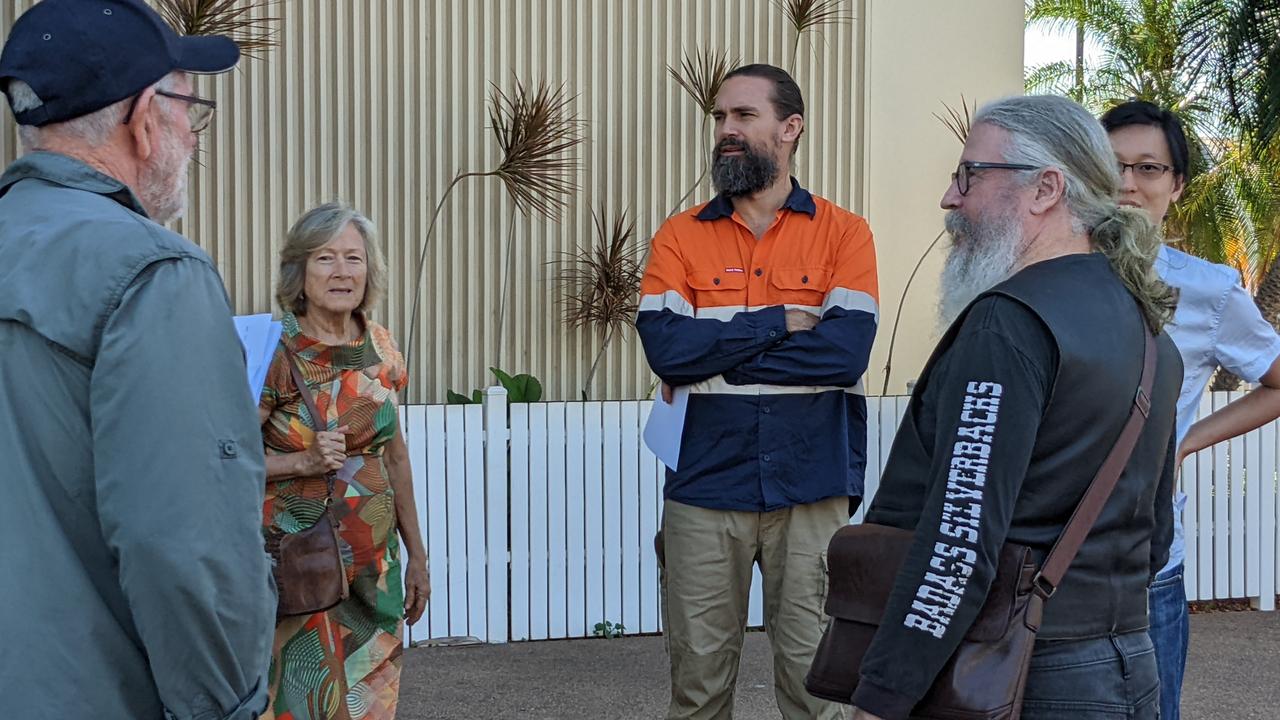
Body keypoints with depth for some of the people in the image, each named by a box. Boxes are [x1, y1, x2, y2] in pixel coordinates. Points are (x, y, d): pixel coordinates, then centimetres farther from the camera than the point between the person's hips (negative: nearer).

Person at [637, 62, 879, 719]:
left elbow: (847, 349, -13)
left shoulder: (843, 233, 1)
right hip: (705, 485, 1)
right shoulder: (681, 235, 5)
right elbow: (665, 346, -10)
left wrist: (716, 349, -10)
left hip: (811, 485, -1)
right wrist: (783, 323, -11)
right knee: (698, 667, 8)